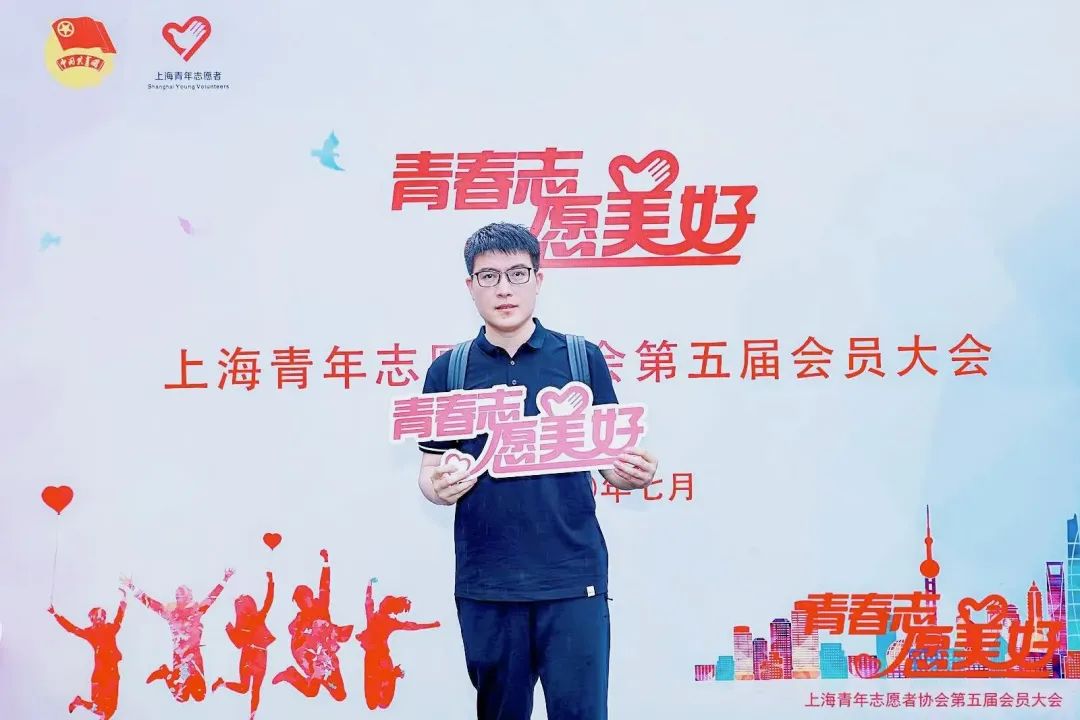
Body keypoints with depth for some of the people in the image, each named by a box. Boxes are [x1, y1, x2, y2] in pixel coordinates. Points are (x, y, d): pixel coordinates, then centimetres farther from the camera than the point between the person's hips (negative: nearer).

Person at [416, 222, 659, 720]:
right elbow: (429, 471, 8)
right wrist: (440, 487, -14)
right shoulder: (448, 371, 5)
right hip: (485, 582, 2)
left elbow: (610, 460, 6)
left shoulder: (582, 358, 2)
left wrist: (634, 474, -16)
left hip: (573, 576, -1)